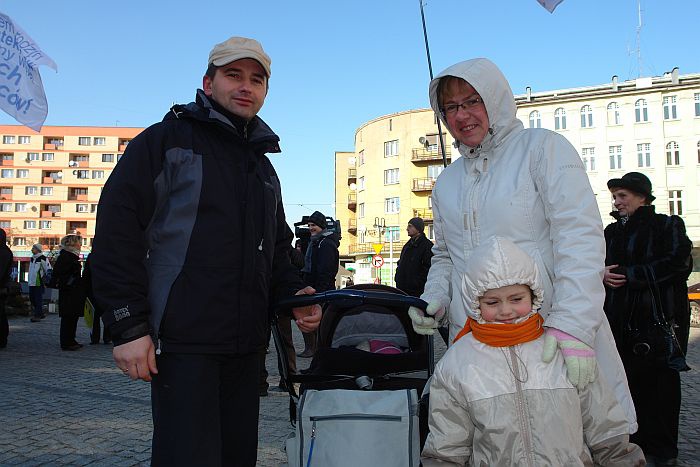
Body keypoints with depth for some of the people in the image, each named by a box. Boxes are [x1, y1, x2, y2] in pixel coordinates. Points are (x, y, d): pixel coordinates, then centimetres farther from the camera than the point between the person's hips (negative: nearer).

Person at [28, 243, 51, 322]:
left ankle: (38, 316, -2)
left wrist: (47, 280, -9)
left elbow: (49, 270, -9)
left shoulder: (43, 259, -9)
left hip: (39, 283, -8)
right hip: (31, 283, 9)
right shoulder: (32, 259, 16)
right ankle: (40, 314, 23)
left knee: (38, 300, -6)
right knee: (32, 299, 11)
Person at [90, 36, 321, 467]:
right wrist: (129, 326, -14)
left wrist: (293, 293, 5)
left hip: (246, 346, 7)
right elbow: (116, 233, -8)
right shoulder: (165, 141, 0)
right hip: (182, 342, -6)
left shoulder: (264, 166, 21)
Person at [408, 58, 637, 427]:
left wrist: (572, 324, -21)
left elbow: (580, 236, -10)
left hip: (558, 339, -4)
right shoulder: (446, 181, 17)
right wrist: (433, 299, 4)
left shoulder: (543, 147, 0)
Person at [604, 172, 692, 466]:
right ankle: (634, 440, 19)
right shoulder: (611, 232, 16)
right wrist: (601, 273, -5)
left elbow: (679, 264, -13)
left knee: (660, 381, 1)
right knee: (628, 381, 5)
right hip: (620, 319, 5)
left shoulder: (668, 226, 0)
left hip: (659, 318, -4)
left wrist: (628, 275, -15)